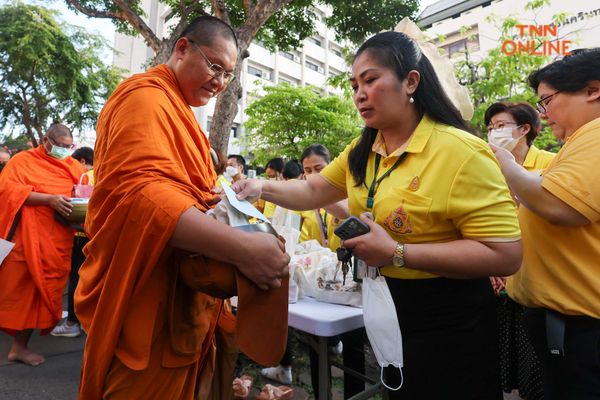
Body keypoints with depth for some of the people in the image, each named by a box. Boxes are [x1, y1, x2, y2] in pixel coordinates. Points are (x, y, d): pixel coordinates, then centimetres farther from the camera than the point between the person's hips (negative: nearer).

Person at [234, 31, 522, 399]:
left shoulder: (460, 151, -22)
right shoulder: (362, 151, 1)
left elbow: (505, 254, -24)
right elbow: (313, 192, 10)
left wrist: (396, 253, -28)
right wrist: (264, 188, -8)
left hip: (447, 321, -6)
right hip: (387, 307, 7)